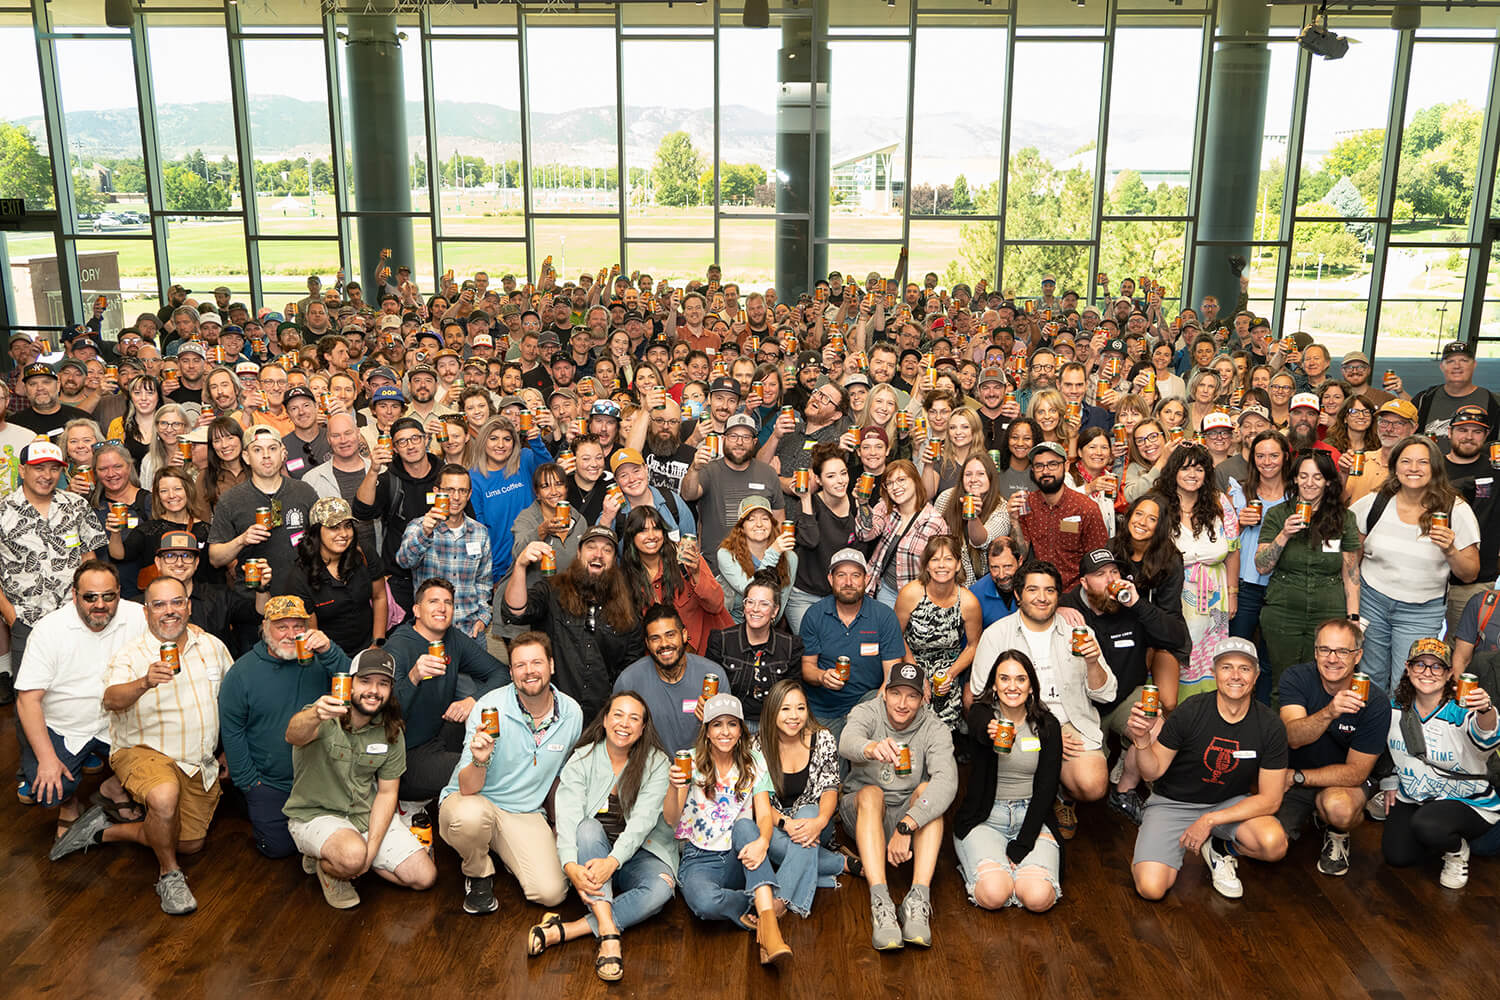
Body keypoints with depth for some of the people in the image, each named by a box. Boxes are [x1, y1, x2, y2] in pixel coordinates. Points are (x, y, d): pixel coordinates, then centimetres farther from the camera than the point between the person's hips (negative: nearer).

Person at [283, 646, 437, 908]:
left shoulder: (391, 734, -3)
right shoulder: (325, 719, -19)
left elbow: (386, 793, 1)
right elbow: (294, 735, -43)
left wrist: (372, 848, -12)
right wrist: (315, 715, -67)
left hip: (367, 814, 5)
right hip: (315, 815, -5)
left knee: (425, 877, -3)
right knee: (353, 855, -37)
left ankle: (348, 861, 16)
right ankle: (327, 866, 0)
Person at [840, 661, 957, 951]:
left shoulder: (934, 729, -11)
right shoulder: (866, 712, -10)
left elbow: (947, 781, -30)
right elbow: (847, 742, -35)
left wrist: (905, 826, -43)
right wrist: (871, 748, -61)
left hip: (909, 813, 1)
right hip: (862, 813, -1)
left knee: (928, 789, -28)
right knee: (871, 793, -32)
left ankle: (919, 899, -39)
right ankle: (880, 902, -46)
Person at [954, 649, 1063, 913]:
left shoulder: (1047, 725, 0)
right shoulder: (981, 713, -5)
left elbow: (1046, 789, -3)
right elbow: (980, 731, -32)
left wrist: (1021, 846, -11)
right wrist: (991, 734, -58)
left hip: (1030, 816, 2)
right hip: (985, 818, -2)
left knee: (1038, 898, -23)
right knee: (993, 895, -26)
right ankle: (982, 863, 8)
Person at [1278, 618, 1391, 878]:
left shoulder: (1376, 702, -17)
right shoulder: (1296, 678, -14)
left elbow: (1356, 772, -17)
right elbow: (1293, 737, -29)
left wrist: (1296, 777, -21)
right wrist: (1329, 713, -47)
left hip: (1346, 781, -2)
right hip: (1294, 775, 2)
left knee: (1338, 807, -37)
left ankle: (1337, 835, 2)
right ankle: (1305, 815, 19)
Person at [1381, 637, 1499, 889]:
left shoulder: (1460, 712, -21)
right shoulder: (1394, 709, -4)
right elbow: (1384, 746, 16)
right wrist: (1389, 782, 13)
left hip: (1468, 802, -5)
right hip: (1411, 798, 5)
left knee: (1427, 825, -34)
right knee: (1397, 856, -8)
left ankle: (1457, 851, 2)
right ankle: (1441, 837, 24)